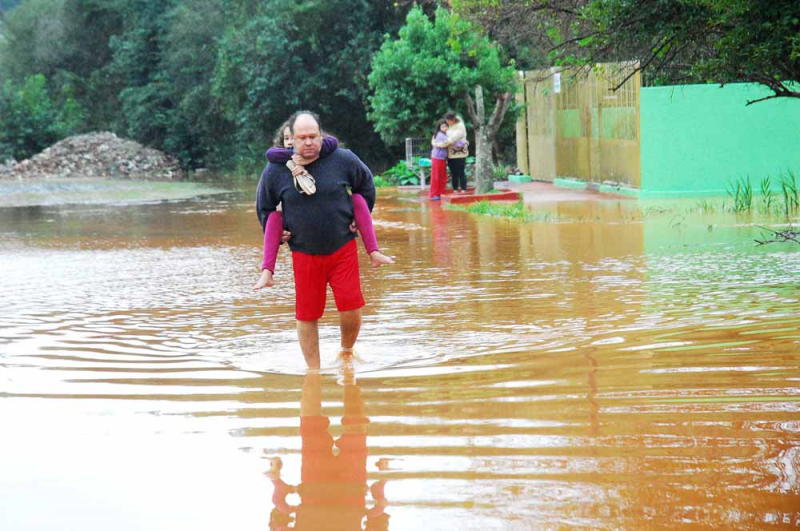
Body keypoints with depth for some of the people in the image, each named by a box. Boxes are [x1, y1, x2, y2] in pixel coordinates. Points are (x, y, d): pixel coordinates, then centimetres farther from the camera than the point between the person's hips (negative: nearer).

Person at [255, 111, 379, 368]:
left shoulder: (343, 160, -6)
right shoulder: (275, 170, -5)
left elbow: (366, 183, 16)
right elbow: (264, 207, 14)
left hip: (343, 248, 0)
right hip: (303, 253, 1)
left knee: (351, 309, -7)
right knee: (307, 316, 3)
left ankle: (346, 352, 23)